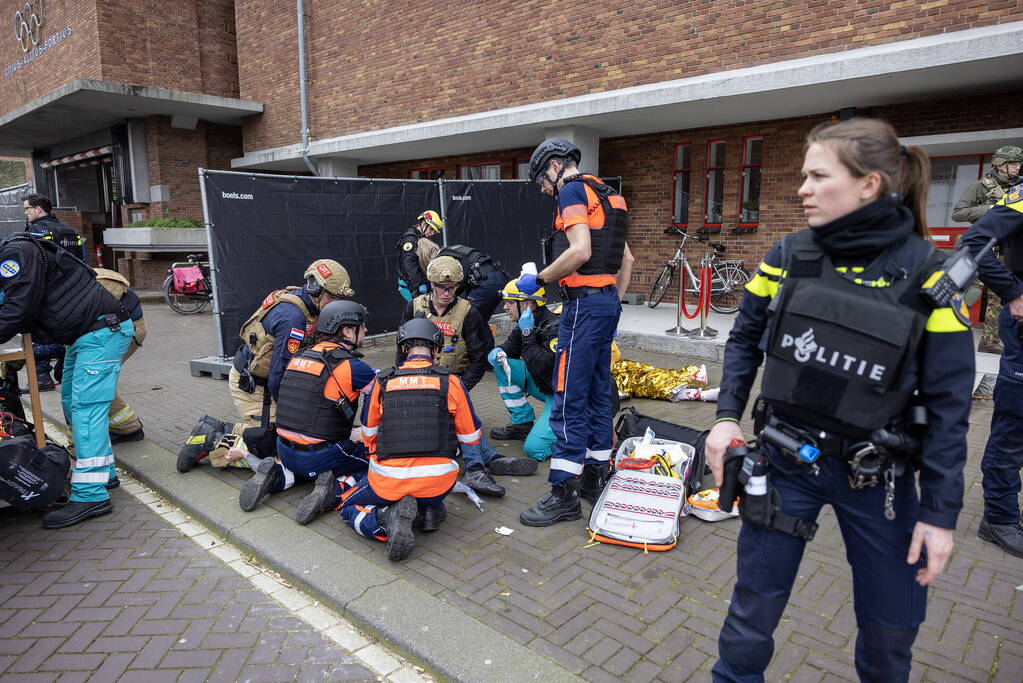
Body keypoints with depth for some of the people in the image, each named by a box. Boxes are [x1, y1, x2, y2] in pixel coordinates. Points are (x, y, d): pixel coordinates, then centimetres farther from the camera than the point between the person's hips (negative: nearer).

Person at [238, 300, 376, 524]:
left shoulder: (299, 357, 6)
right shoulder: (349, 366, -16)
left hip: (285, 451, 6)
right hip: (321, 457, -6)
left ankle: (278, 475, 8)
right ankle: (336, 488, -11)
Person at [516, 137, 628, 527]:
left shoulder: (572, 190, -8)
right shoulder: (604, 195, 21)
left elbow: (580, 251, -22)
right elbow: (626, 258, 22)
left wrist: (538, 280, -12)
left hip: (584, 304, -10)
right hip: (608, 302, 10)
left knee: (569, 399, -7)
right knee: (598, 392, 14)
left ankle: (564, 494, -1)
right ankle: (595, 478, 24)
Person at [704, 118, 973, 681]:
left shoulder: (927, 274, -10)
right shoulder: (789, 256, -4)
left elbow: (947, 403, -7)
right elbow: (744, 340, 7)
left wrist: (940, 512, -7)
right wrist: (727, 416, -5)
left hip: (877, 478, -1)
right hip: (784, 460, 1)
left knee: (891, 627, 16)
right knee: (754, 608, 10)